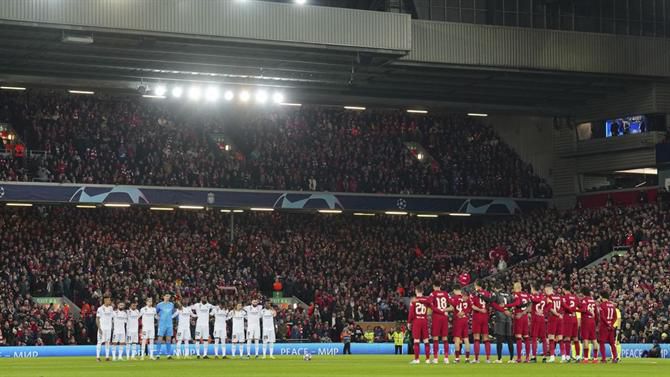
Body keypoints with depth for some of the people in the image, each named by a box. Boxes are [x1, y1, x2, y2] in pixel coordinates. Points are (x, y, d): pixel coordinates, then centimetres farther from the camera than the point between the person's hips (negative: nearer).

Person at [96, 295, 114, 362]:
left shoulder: (111, 308, 9)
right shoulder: (100, 309, -7)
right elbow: (97, 319, -7)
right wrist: (99, 328, -14)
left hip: (109, 328, 5)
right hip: (102, 328, -5)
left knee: (108, 342, 6)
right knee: (100, 342, -3)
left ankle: (107, 356, 9)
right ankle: (97, 356, 0)